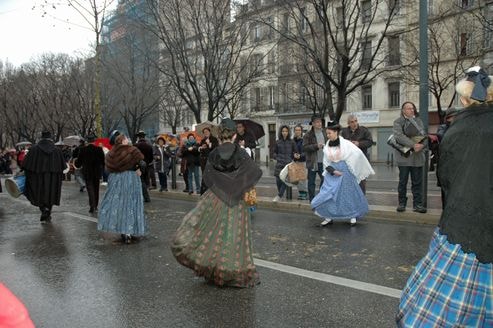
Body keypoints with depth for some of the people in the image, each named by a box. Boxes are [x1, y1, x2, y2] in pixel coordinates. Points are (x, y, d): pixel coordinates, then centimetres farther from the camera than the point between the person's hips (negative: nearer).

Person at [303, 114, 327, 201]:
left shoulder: (324, 134, 11)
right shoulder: (308, 135, -5)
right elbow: (304, 148, -13)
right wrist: (316, 146, -20)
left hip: (323, 162, 4)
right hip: (312, 162, -4)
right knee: (311, 182, 4)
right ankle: (312, 199, 16)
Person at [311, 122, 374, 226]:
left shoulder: (345, 143, -10)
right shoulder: (327, 146, 1)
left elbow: (358, 154, -8)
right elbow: (326, 163, 3)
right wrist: (333, 171, -13)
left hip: (345, 172, -3)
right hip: (332, 173, 3)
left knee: (349, 193, 8)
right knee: (327, 194, -3)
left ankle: (353, 215, 26)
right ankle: (329, 217, 8)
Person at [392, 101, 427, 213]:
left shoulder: (418, 121, 14)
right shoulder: (398, 122, 0)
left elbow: (424, 136, 7)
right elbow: (399, 136, -15)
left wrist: (422, 145, -15)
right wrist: (413, 145, -24)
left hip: (417, 156, 3)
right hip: (404, 156, -3)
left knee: (417, 182, 4)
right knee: (403, 181, 5)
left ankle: (418, 204, 10)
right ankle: (402, 203, 14)